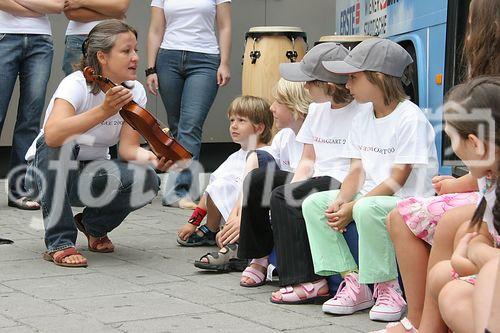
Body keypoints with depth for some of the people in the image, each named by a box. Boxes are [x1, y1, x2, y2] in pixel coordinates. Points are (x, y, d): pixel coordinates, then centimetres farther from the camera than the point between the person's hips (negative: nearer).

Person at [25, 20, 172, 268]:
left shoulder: (135, 91, -7)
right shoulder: (77, 84, -23)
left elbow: (128, 147, -13)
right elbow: (53, 135, -42)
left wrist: (152, 158, -34)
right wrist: (103, 111, -51)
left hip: (92, 173, 4)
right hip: (48, 170, -4)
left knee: (146, 181, -25)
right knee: (62, 144, -38)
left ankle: (94, 224, 7)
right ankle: (59, 243, -24)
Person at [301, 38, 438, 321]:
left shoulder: (411, 118, -15)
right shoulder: (363, 120, 11)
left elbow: (397, 180, -18)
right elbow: (357, 171, 7)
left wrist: (352, 208, -21)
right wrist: (340, 201, -14)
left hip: (409, 201, -8)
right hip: (370, 196, 9)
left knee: (367, 209, -38)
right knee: (313, 203, -8)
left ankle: (387, 288, -18)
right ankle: (354, 283, -11)